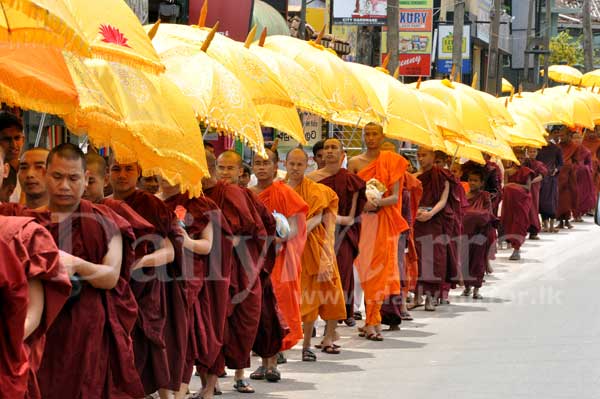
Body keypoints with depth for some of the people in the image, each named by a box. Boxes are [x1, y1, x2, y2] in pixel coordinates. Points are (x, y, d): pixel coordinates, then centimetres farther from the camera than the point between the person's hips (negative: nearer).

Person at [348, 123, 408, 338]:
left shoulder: (392, 162, 5)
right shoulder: (355, 163, 7)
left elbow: (395, 196, 0)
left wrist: (378, 202, -18)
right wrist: (363, 202, -13)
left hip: (384, 221, 0)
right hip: (362, 221, 0)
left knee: (379, 268, -3)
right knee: (364, 268, -6)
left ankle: (372, 322, 2)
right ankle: (373, 322, -5)